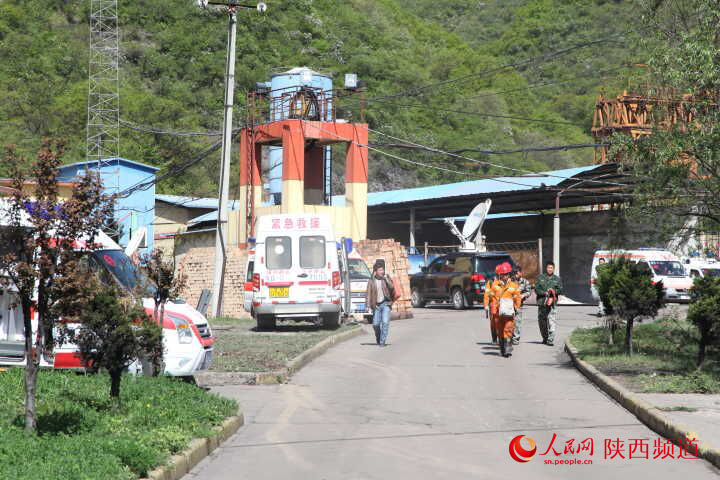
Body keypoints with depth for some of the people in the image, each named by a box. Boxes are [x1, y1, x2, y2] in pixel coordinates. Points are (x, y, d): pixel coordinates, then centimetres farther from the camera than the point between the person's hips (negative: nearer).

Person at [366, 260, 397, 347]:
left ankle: (382, 341, -9)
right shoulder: (371, 281, -1)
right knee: (375, 324, 5)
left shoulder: (386, 278, 0)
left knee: (385, 322, -15)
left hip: (386, 303, -1)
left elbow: (392, 287, -14)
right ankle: (378, 338, 33)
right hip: (377, 305, 1)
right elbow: (368, 294, 1)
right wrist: (369, 306, -4)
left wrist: (386, 279, -24)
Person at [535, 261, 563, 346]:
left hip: (553, 303, -2)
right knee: (541, 322, 8)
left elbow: (560, 290, 6)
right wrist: (544, 293, -12)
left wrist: (554, 291, -13)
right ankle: (545, 338, 27)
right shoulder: (540, 278, 10)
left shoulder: (557, 279, 12)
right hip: (542, 302, 2)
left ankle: (550, 340, -15)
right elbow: (536, 289, 3)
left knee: (551, 321, -14)